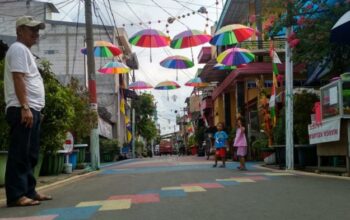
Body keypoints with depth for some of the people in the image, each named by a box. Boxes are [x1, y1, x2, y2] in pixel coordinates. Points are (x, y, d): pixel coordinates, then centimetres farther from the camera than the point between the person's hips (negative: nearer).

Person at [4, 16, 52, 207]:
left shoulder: (25, 51, 25)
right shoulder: (19, 49, -6)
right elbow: (18, 79, -17)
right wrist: (25, 107, -23)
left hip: (32, 109, 10)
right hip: (23, 110, -10)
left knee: (30, 154, 12)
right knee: (20, 154, -10)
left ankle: (28, 191, 18)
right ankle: (16, 195, -8)